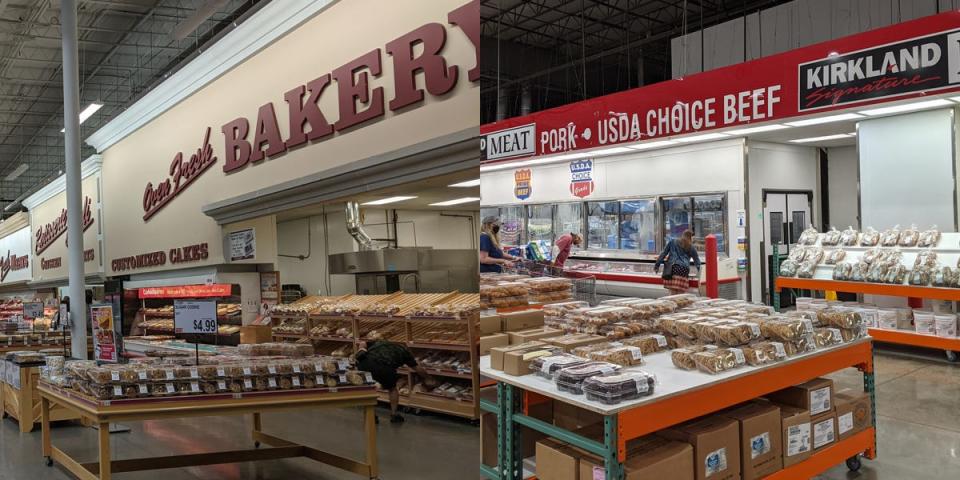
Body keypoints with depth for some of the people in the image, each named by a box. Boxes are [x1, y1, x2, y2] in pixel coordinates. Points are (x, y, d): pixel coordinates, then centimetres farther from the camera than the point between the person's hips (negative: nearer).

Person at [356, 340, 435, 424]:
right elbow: (418, 368, 40)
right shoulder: (404, 350, 31)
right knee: (392, 389, 28)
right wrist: (428, 379, 54)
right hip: (384, 366, -2)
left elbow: (363, 343, 19)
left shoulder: (379, 342, 38)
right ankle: (394, 415, 27)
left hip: (365, 362, 2)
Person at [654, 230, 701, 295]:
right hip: (684, 269, 0)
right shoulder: (691, 247, 18)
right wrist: (699, 272, 31)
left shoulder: (672, 242, 17)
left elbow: (663, 253, 13)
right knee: (681, 293, -2)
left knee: (673, 293, -2)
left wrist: (657, 265, 14)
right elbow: (696, 260, 20)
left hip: (673, 267, 0)